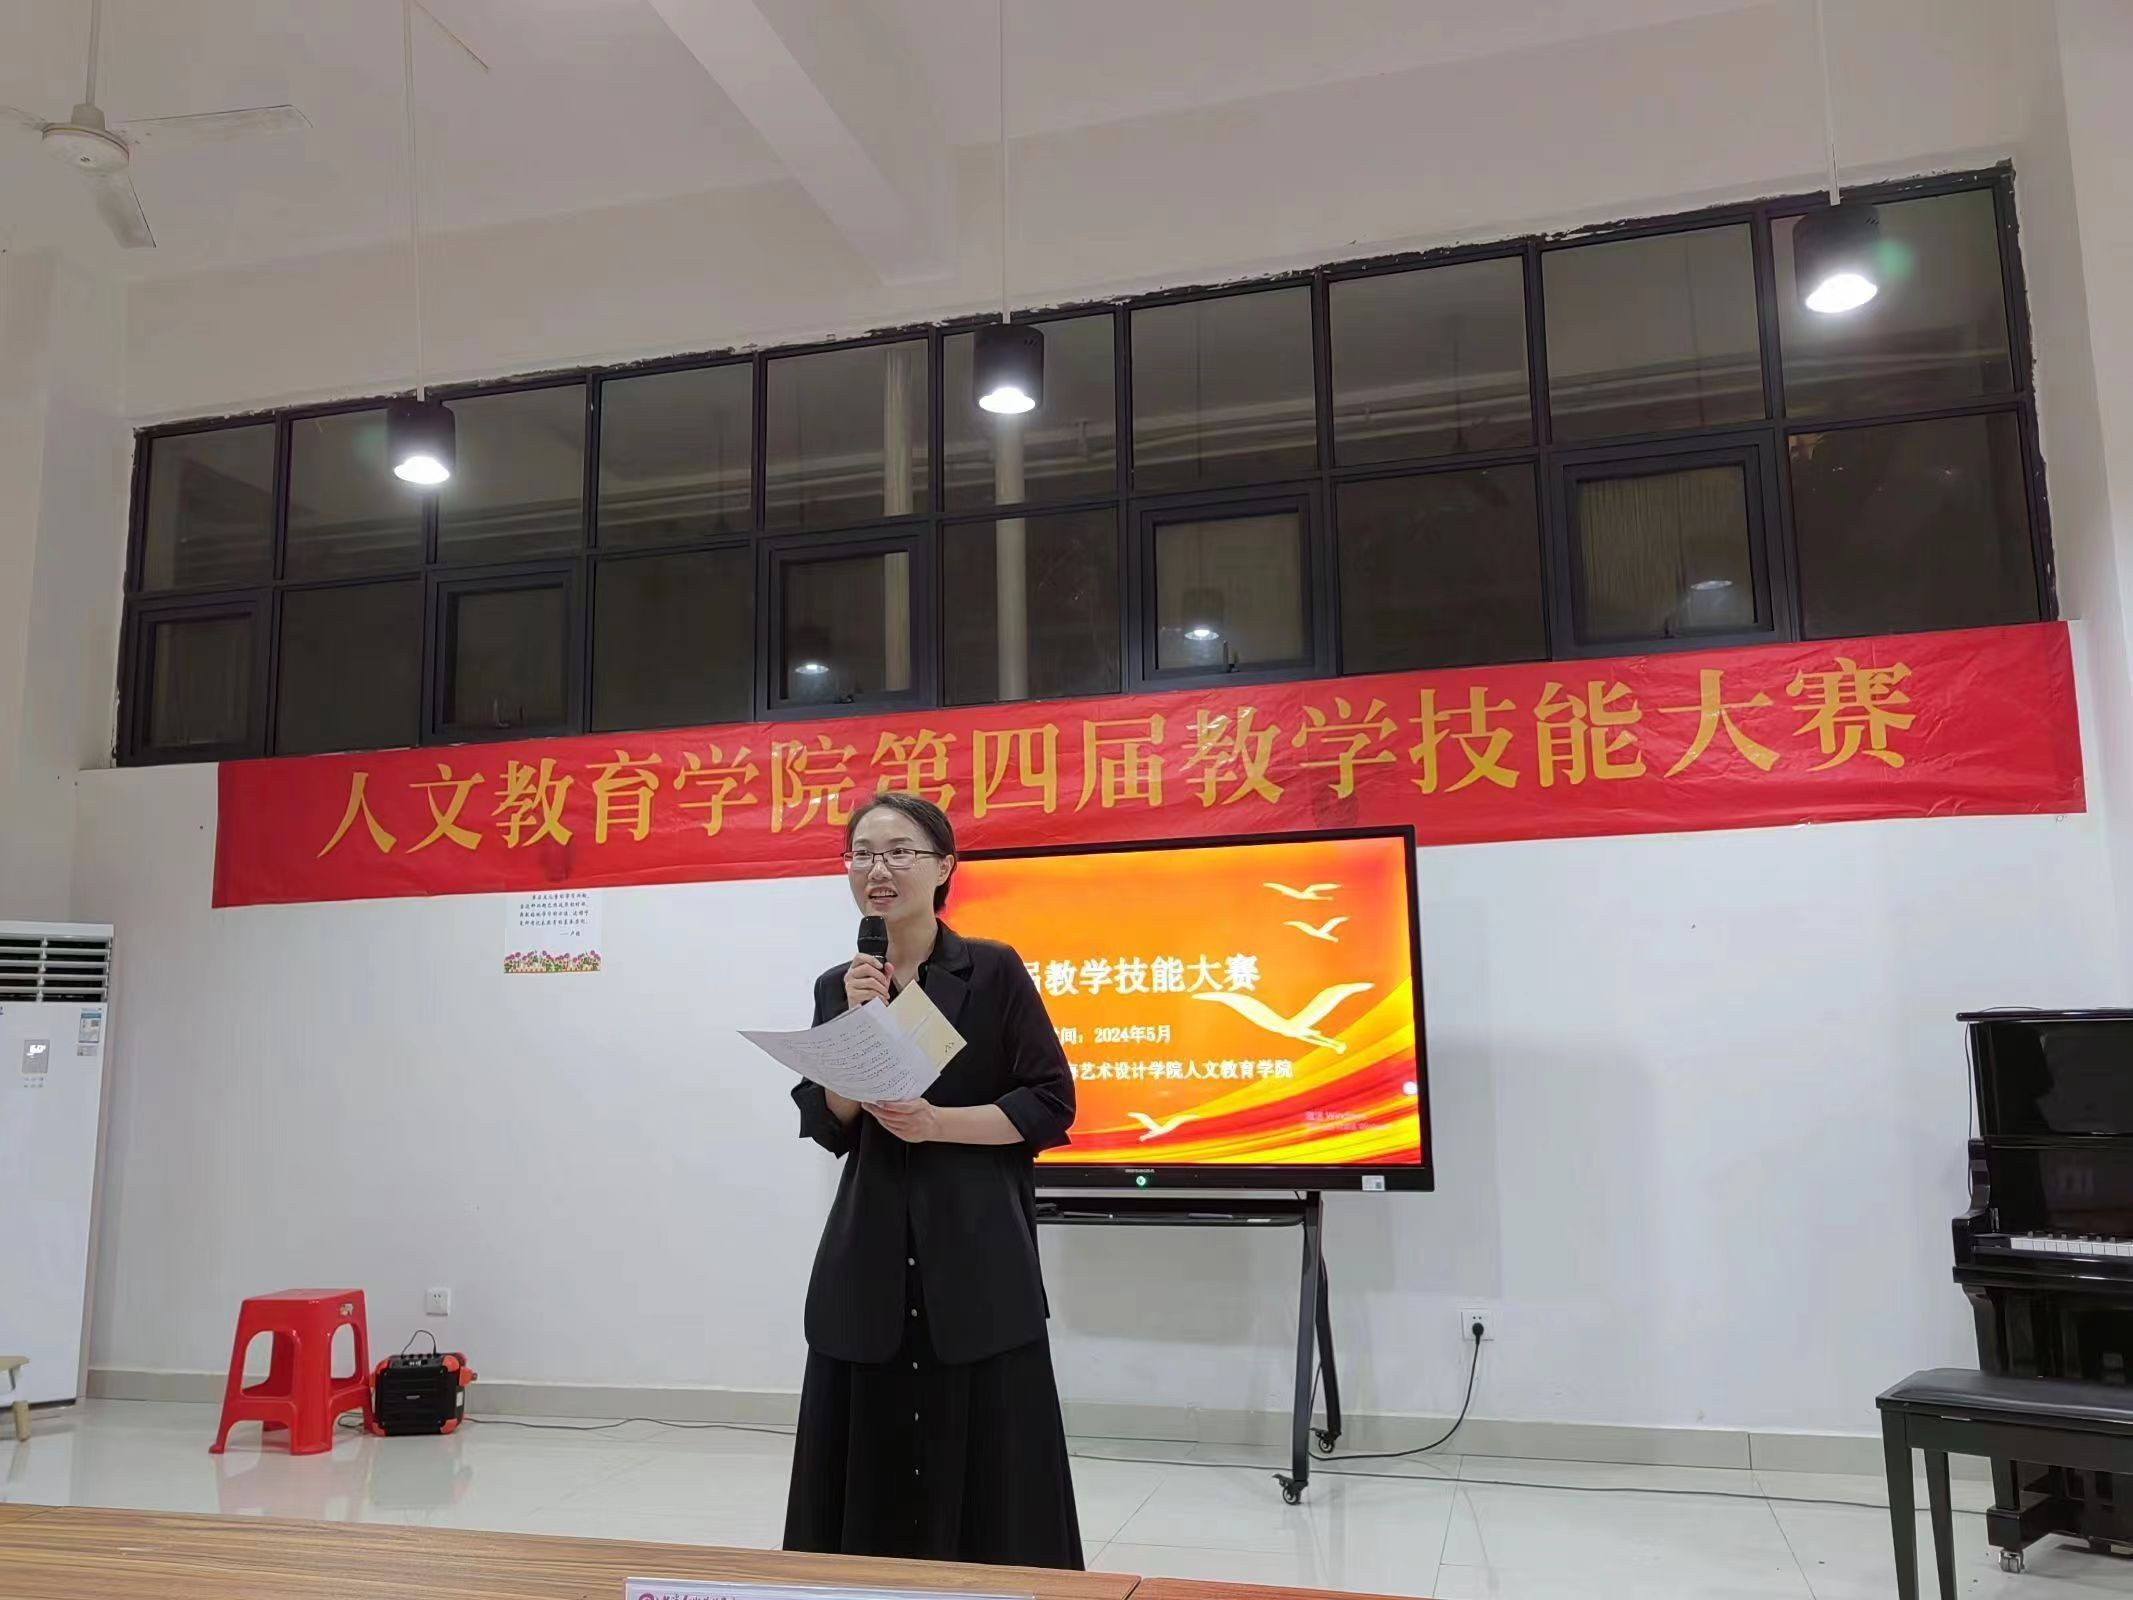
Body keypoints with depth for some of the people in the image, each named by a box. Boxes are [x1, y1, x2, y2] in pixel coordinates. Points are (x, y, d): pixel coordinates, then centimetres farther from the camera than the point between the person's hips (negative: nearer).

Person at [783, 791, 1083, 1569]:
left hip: (978, 1258, -3)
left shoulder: (994, 971, -3)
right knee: (871, 1459, 7)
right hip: (869, 1260, 4)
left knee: (987, 1463, 0)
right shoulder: (838, 986, 9)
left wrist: (938, 1122, -16)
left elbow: (1051, 1105, -5)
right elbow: (827, 1128, 3)